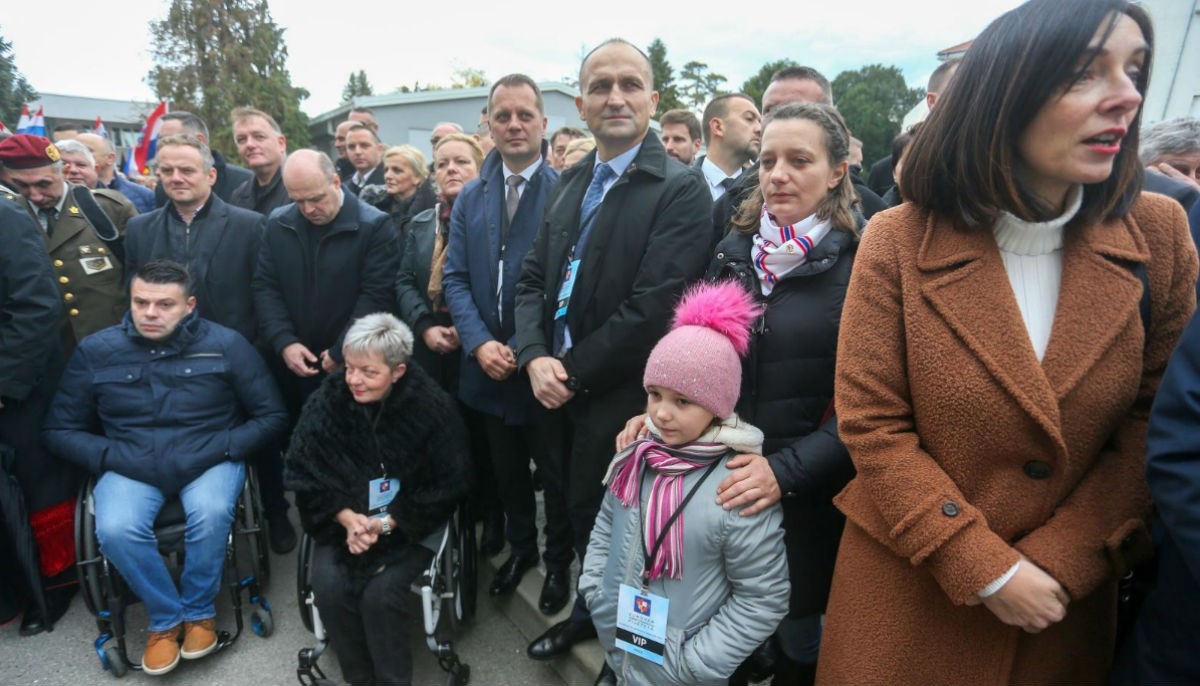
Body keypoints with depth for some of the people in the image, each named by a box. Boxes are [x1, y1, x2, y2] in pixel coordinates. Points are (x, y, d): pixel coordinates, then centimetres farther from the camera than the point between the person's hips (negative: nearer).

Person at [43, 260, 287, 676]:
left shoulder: (226, 344, -4)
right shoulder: (95, 350, 2)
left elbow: (272, 417, -2)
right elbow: (60, 430, 8)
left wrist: (216, 449, -15)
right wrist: (115, 458, -10)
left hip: (209, 460, -2)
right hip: (131, 465, 2)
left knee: (211, 513, -31)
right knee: (115, 529, -28)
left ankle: (200, 611, -1)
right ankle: (165, 617, 0)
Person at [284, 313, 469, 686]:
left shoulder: (432, 405, -15)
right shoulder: (326, 401, -9)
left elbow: (448, 484, -10)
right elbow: (304, 475, -2)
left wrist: (387, 522, -18)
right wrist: (347, 518, -18)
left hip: (410, 521, -2)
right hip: (343, 519, 3)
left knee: (381, 592, -23)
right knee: (328, 586, -20)